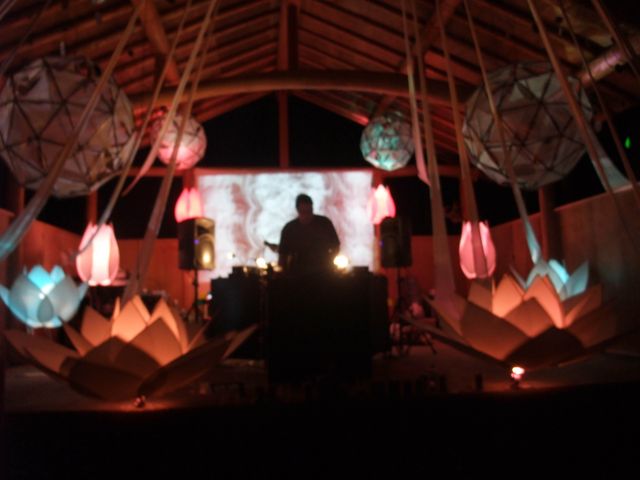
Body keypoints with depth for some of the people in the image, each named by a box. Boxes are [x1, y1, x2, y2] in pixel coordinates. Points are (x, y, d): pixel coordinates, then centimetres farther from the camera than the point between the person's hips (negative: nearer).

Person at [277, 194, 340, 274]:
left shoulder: (324, 223, 1)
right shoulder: (289, 228, 0)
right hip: (298, 274, 0)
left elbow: (335, 245, 9)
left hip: (323, 273, 1)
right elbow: (282, 255, 2)